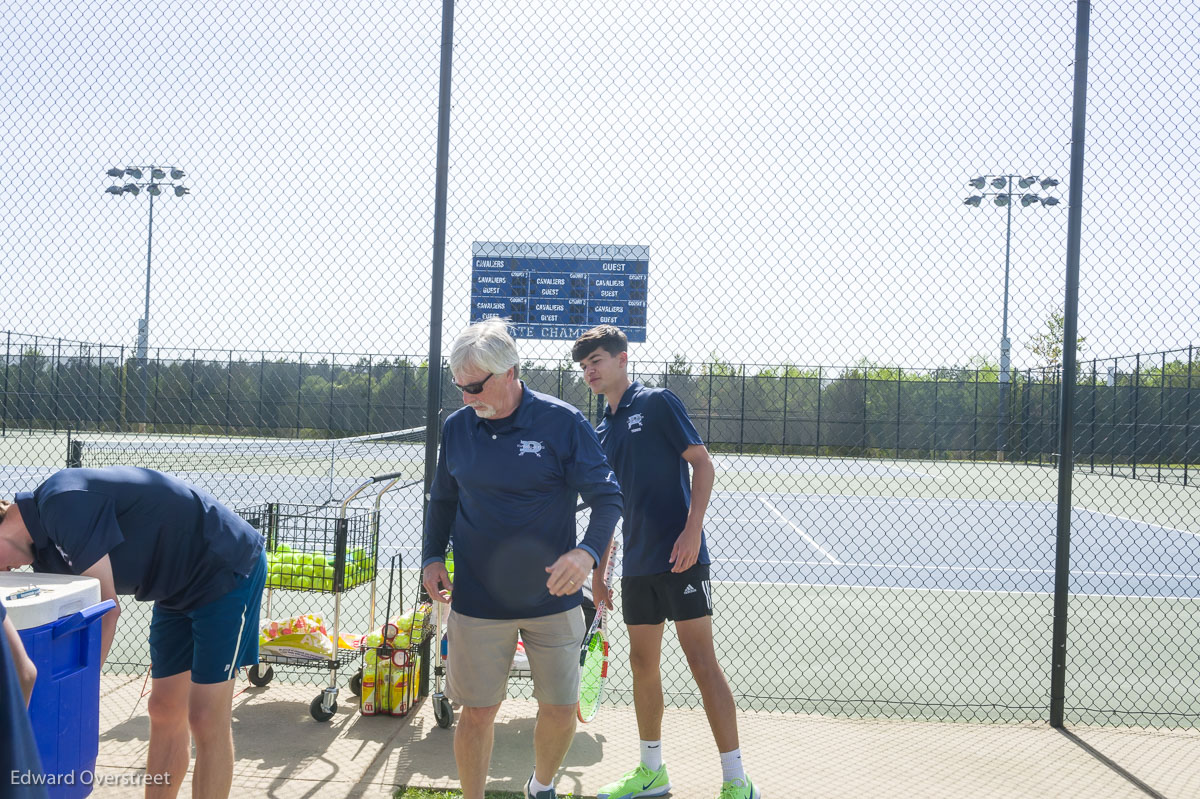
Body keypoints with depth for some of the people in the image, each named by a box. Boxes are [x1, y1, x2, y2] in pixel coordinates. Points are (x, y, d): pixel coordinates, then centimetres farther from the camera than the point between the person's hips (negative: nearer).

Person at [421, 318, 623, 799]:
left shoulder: (563, 422, -10)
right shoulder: (456, 427, 0)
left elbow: (607, 497, -9)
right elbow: (443, 499, 14)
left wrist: (588, 551, -26)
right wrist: (432, 556, 0)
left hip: (552, 597, -1)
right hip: (477, 599, 1)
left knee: (560, 708, 9)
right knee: (478, 711, 4)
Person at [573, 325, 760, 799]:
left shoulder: (657, 403, -3)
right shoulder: (601, 431, 16)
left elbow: (702, 463, -7)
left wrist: (692, 530, -18)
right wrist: (597, 572, 19)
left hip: (679, 557, -7)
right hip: (636, 564, 7)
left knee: (701, 661, -6)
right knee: (642, 663, 11)